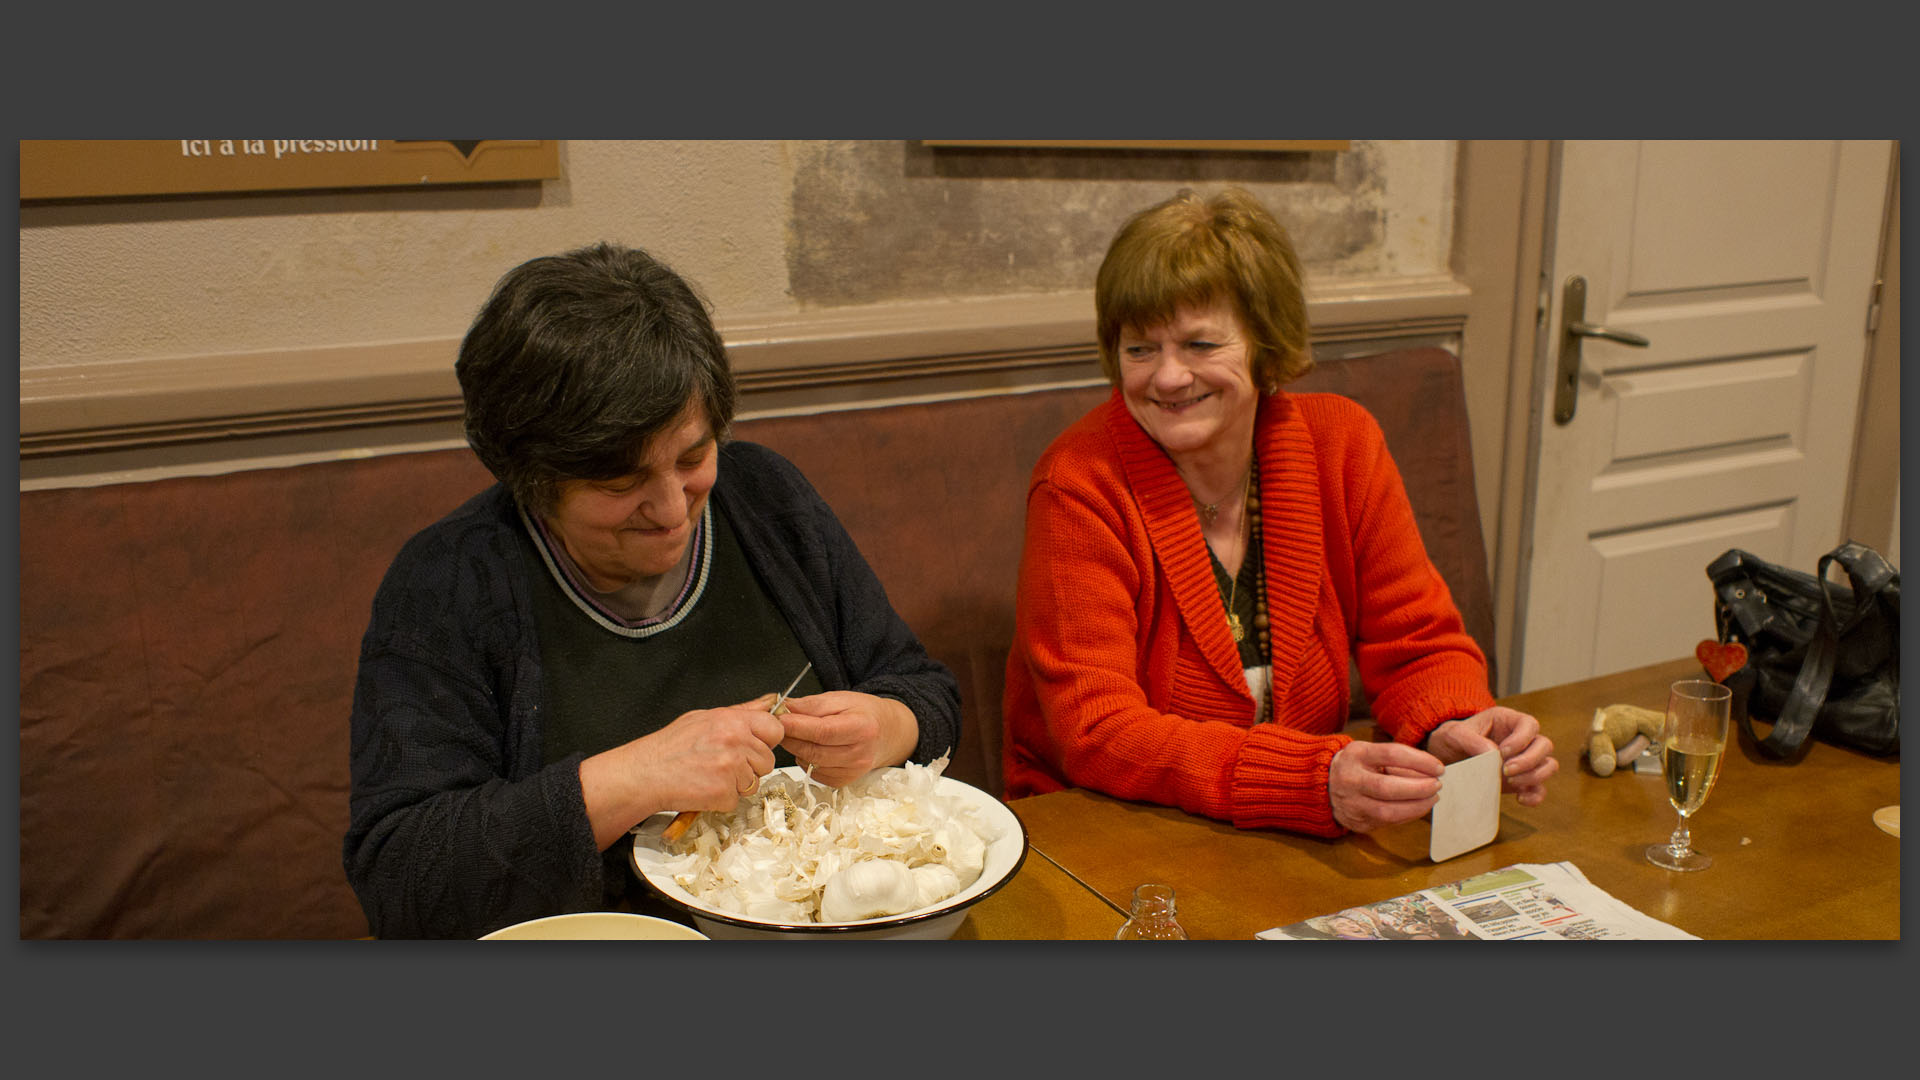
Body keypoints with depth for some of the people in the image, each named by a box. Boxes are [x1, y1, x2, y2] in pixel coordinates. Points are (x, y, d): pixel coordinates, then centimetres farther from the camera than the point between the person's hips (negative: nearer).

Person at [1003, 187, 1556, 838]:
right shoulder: (1081, 484, -16)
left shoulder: (1342, 444, -3)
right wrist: (1319, 779, -35)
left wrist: (1454, 731, -22)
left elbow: (1419, 645, 2)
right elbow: (1098, 734, -23)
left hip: (1294, 849, 5)